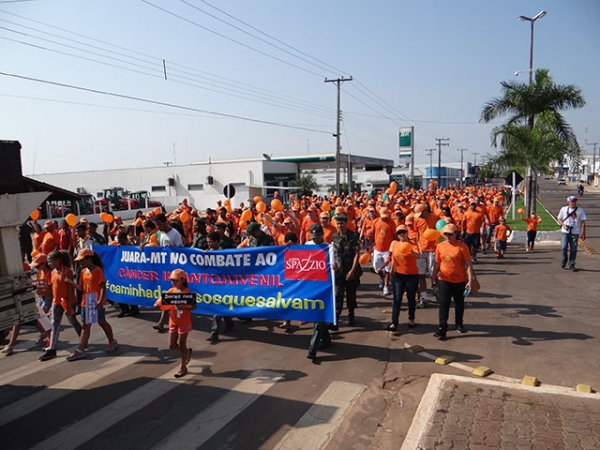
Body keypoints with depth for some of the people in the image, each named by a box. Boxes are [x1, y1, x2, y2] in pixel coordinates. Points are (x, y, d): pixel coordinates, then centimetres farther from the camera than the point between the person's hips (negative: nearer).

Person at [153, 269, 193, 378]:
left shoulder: (187, 292, -15)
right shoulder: (171, 291, 1)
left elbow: (193, 306, -23)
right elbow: (162, 301, 3)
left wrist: (182, 308, -39)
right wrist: (157, 304, -20)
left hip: (184, 322, -6)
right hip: (173, 322, 6)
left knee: (181, 345, 4)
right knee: (172, 345, 10)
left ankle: (183, 367, 21)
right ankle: (187, 352, 38)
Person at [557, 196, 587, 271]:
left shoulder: (580, 210, 5)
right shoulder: (563, 209, 6)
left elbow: (583, 222, 5)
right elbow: (559, 219, 12)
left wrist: (583, 233, -2)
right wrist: (563, 224, -8)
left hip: (575, 232, 0)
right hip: (565, 232, 0)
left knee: (573, 249, 0)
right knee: (564, 247, -10)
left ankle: (571, 265, 11)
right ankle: (564, 259, 17)